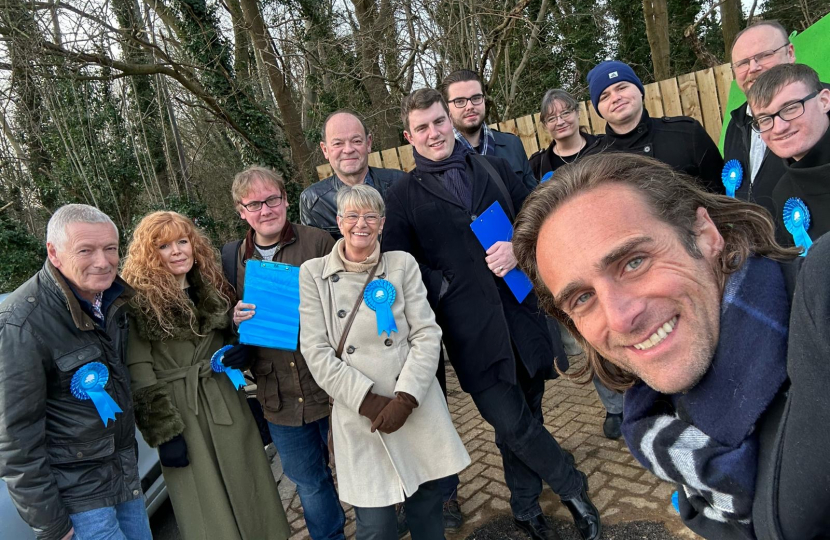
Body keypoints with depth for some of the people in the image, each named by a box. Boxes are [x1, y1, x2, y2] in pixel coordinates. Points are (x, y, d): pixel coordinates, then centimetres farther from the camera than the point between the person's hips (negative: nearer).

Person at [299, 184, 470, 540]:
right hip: (359, 417, -1)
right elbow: (316, 351, -4)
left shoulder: (402, 264, 4)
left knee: (427, 509, 14)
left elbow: (427, 334, -1)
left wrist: (405, 399, -12)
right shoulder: (313, 273, 2)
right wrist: (368, 401, -12)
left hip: (416, 410, 1)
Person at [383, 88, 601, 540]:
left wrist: (519, 250, -7)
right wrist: (444, 287, -9)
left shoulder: (493, 168, 11)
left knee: (526, 414, 13)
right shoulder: (402, 196, 3)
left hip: (523, 312, 3)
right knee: (512, 423, -4)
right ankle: (573, 489, 26)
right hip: (472, 332, -3)